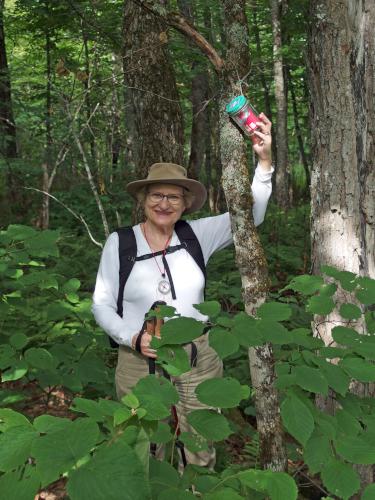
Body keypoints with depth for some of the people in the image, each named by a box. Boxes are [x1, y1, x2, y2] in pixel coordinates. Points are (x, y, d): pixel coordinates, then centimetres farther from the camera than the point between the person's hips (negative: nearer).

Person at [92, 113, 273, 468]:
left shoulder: (197, 235, -1)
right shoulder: (118, 243, -4)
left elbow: (250, 215, -7)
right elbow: (102, 305, -1)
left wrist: (263, 160, -19)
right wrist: (133, 339, -17)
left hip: (198, 360, 2)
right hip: (140, 365, -1)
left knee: (201, 456, 16)